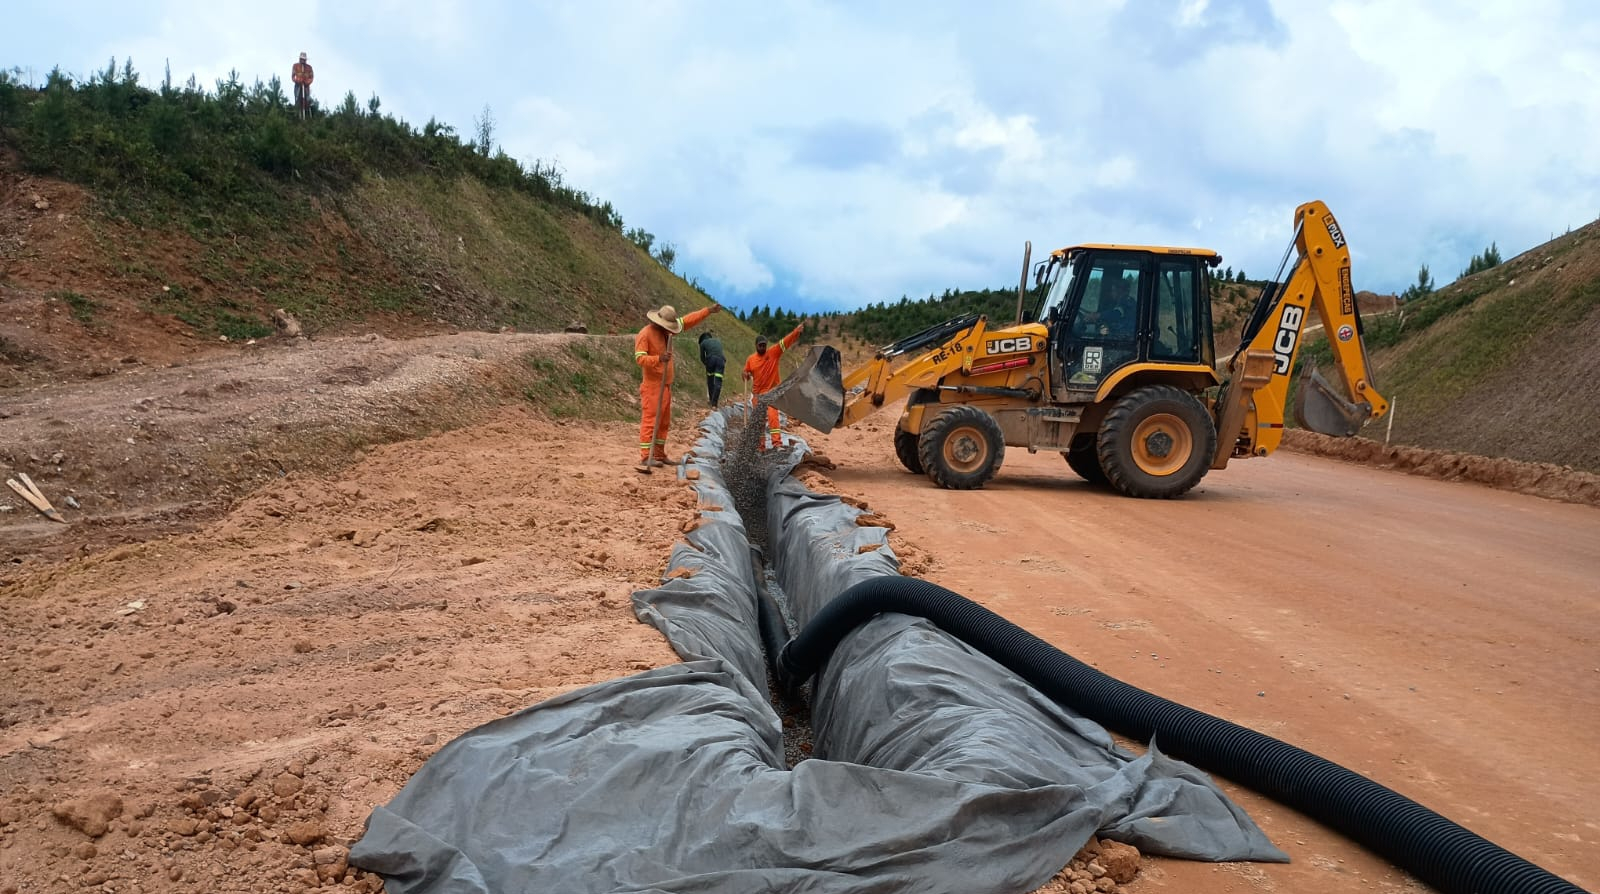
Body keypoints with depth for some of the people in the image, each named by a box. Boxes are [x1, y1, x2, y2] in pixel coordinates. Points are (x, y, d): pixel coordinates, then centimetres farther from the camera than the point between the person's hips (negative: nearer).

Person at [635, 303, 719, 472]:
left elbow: (689, 319, 16)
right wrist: (658, 359, -39)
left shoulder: (666, 330, 8)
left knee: (664, 422, 13)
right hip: (652, 385, -9)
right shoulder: (645, 334, -15)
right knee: (649, 421, -13)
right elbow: (640, 358, -24)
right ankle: (644, 459, -17)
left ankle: (659, 454, 22)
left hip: (666, 384, 9)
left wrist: (708, 310, 15)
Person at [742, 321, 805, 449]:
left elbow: (785, 342, -18)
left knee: (772, 416, -19)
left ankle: (777, 442, -24)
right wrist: (746, 376, -9)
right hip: (757, 394, 4)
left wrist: (797, 331, -31)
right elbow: (746, 374, 16)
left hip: (772, 392, -4)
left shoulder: (773, 353, -6)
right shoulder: (751, 359, 2)